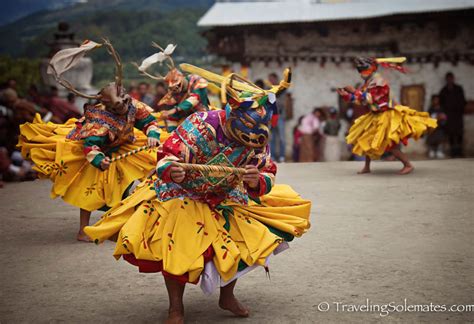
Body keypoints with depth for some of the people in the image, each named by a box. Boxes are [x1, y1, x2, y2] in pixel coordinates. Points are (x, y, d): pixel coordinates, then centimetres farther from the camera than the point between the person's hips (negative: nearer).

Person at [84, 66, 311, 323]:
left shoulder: (258, 141, -15)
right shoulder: (201, 125, -30)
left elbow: (267, 178, -14)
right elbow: (167, 158, -32)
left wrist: (256, 182, -40)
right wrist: (170, 171, -57)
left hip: (225, 200, 5)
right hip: (182, 196, -4)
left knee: (244, 239, -6)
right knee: (177, 248, -20)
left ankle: (227, 296, 19)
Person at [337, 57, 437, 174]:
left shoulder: (378, 82, -20)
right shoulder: (369, 82, 10)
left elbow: (368, 98, -28)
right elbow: (360, 99, 11)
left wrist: (355, 91, -21)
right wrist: (345, 95, 0)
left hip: (387, 117, -10)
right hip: (376, 116, 10)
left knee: (390, 145, -14)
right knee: (367, 140, 14)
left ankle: (408, 165, -4)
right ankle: (366, 167, 26)